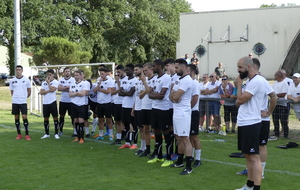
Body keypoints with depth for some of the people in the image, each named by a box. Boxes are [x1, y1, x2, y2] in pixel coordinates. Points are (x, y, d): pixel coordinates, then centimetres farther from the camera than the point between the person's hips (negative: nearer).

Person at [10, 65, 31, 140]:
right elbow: (12, 92, 13)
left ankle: (27, 134, 0)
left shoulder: (26, 80, 0)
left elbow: (29, 92, 7)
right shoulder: (12, 80, 5)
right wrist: (15, 97, 4)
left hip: (23, 102, -2)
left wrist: (24, 97, 9)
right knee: (16, 118, 7)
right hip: (15, 102, 3)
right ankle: (19, 134, 17)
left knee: (24, 117, -8)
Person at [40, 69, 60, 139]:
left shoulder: (55, 82, -2)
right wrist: (49, 91, -11)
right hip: (45, 103, 5)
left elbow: (52, 89, -18)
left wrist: (48, 82, -8)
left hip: (52, 102, -5)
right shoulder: (44, 82, 11)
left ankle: (56, 134, 7)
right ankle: (47, 134, 19)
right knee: (46, 118, 9)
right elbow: (41, 92, 2)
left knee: (55, 118, -1)